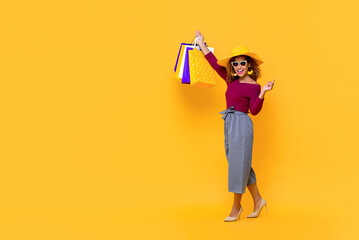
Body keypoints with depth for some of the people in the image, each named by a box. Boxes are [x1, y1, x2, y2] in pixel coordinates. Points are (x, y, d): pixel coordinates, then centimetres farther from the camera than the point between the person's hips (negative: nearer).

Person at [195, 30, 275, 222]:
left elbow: (254, 110, -14)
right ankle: (258, 200, 26)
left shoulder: (253, 85, -8)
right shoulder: (231, 80, 11)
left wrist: (263, 93, -28)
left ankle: (236, 206, 13)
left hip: (241, 124, -8)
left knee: (239, 164, -1)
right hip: (229, 124, 8)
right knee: (237, 164, 13)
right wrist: (201, 43, 23)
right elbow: (215, 64, 19)